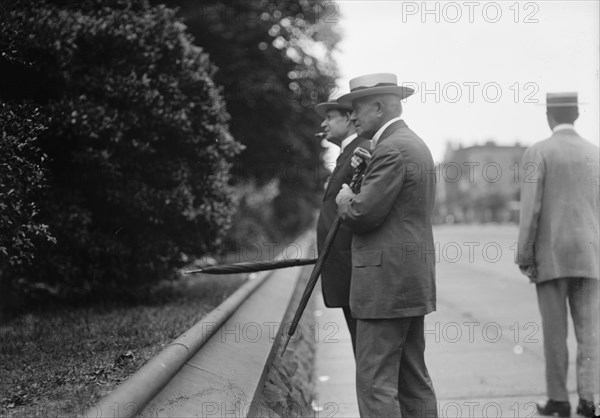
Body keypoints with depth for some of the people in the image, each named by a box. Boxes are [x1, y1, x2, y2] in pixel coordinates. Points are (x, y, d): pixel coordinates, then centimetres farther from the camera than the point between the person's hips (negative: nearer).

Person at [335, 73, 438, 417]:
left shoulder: (392, 149, -14)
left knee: (376, 383, -7)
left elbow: (362, 214, -18)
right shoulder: (416, 144, 18)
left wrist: (345, 199, 1)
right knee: (414, 381, 13)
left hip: (387, 282, -10)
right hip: (414, 281, 10)